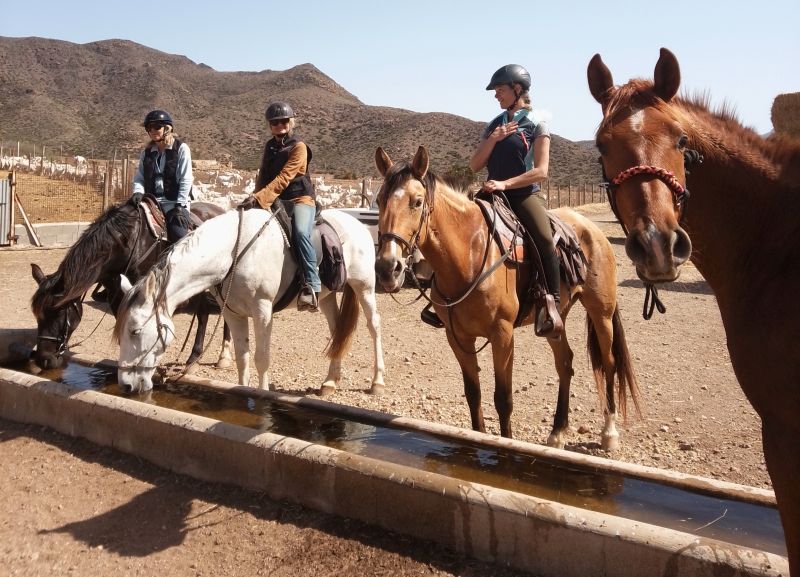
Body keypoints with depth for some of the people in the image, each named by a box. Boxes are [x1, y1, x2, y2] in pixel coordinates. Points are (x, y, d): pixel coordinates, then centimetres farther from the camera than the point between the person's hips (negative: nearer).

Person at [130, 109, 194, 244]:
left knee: (179, 237, -22)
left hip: (175, 202, -4)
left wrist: (179, 206, -14)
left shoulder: (181, 148, -1)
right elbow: (139, 177, 12)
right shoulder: (146, 152, 13)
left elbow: (185, 180, -7)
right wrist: (138, 192, -11)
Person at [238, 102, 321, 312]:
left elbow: (283, 178, -16)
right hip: (275, 201, 8)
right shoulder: (269, 147, 17)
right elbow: (263, 176, 17)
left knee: (300, 232, -35)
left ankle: (311, 285, -35)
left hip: (300, 199, -7)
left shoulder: (298, 147, -5)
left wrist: (259, 198, -26)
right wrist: (255, 199, -3)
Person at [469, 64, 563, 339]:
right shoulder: (494, 125, 15)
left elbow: (541, 171, -9)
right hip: (494, 194, 5)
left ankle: (550, 305, -24)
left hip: (524, 195, -5)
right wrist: (493, 139, -6)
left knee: (545, 240, -31)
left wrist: (505, 183, -19)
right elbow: (475, 166, 9)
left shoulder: (536, 125, 1)